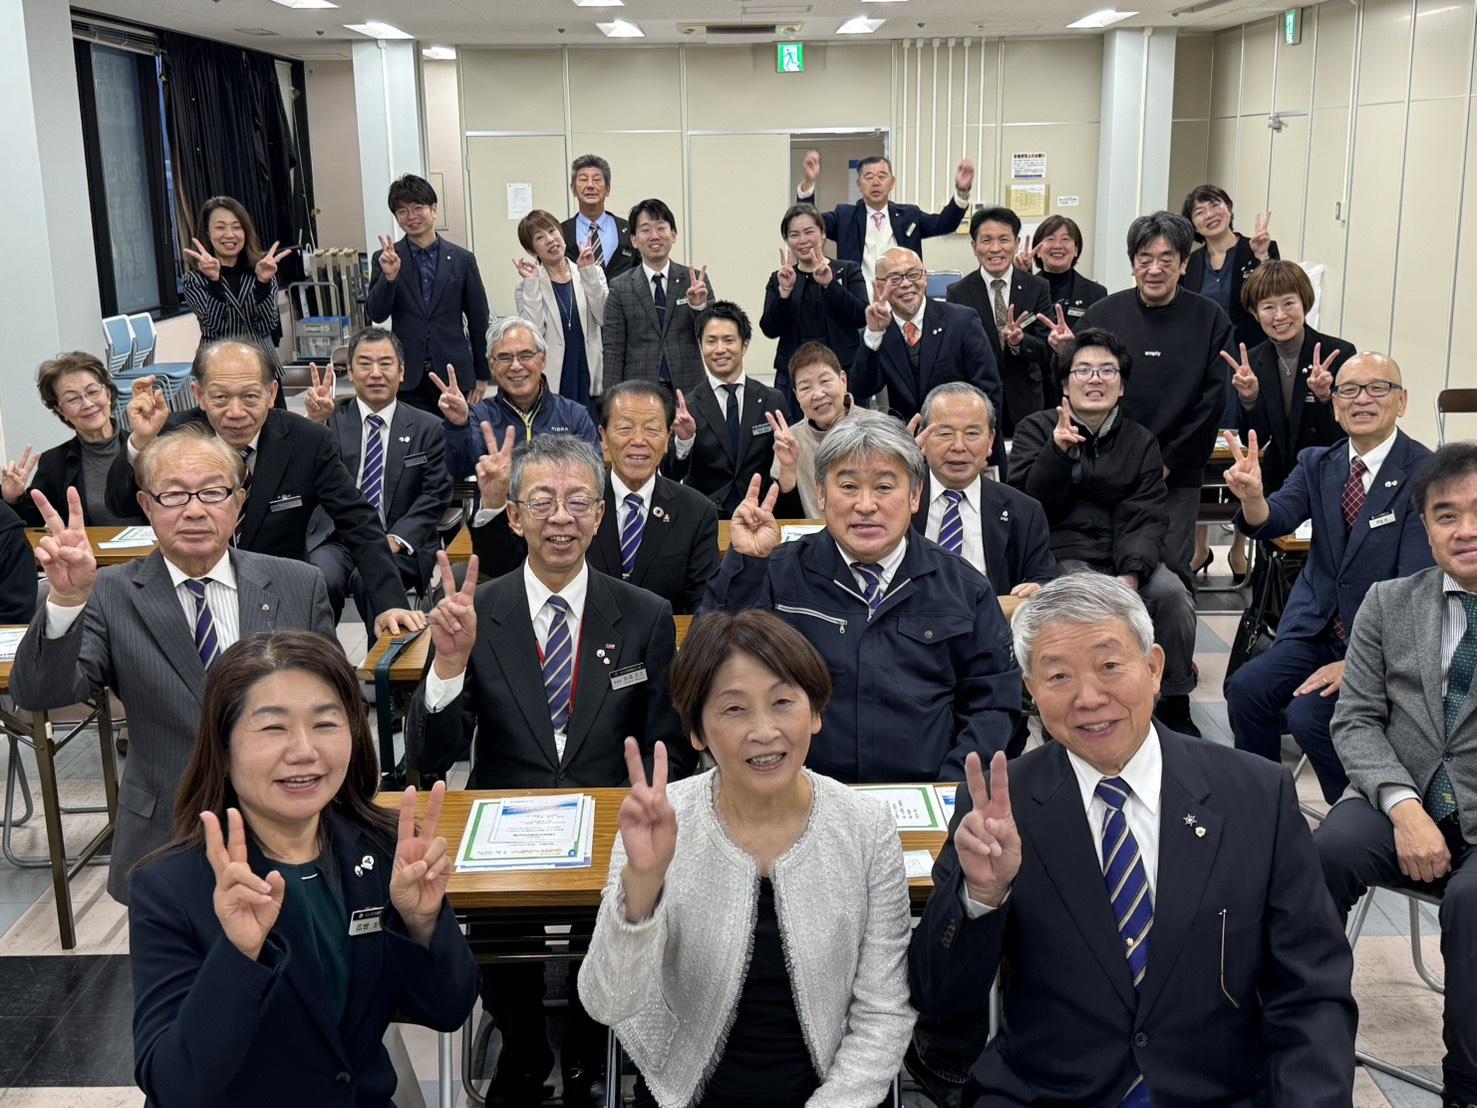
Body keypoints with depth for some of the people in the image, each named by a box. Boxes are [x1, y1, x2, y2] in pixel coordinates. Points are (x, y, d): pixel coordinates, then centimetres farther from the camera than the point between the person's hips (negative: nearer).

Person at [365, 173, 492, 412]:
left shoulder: (461, 259, 4)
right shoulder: (385, 260, 5)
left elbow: (479, 320, 9)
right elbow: (375, 315, -1)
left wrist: (482, 375, 9)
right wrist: (389, 276, -18)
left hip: (453, 374, 0)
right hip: (407, 378, 0)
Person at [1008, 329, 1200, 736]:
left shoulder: (1141, 442, 12)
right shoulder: (1036, 430, 7)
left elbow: (1147, 519, 0)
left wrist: (1132, 574, -19)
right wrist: (1058, 453, -21)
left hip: (1127, 555, 3)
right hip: (1061, 556, -3)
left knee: (1172, 593, -25)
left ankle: (1174, 709, -8)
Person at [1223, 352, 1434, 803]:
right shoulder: (1317, 464, 6)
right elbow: (1274, 521, -9)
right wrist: (1252, 496, -34)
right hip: (1317, 627, 5)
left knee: (1308, 713, -23)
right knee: (1246, 689, -16)